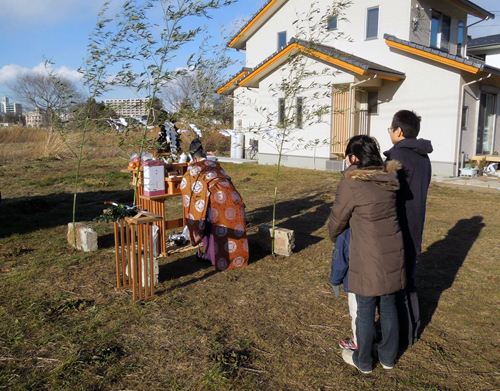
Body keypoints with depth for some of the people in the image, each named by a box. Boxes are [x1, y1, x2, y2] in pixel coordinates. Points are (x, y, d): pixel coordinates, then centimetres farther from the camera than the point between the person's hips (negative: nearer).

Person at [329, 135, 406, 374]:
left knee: (365, 311, 11)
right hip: (393, 253, 6)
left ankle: (363, 361, 29)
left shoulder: (351, 184, -16)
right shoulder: (389, 179, 1)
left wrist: (335, 238, 16)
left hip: (368, 257, -6)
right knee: (389, 307, 19)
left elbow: (338, 219, -5)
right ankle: (388, 357, 37)